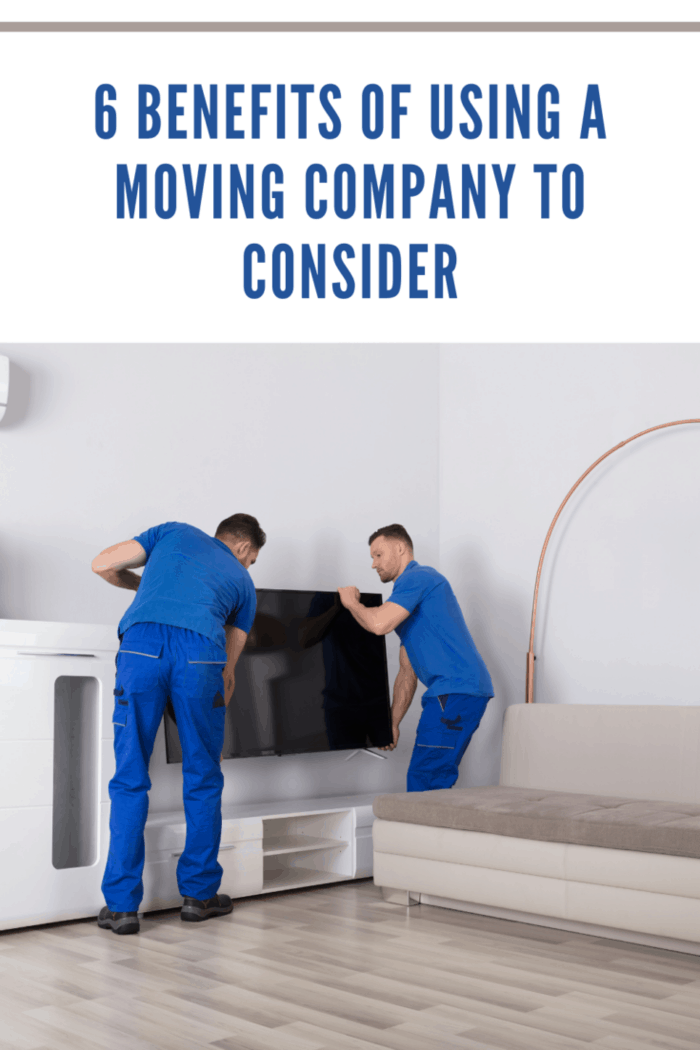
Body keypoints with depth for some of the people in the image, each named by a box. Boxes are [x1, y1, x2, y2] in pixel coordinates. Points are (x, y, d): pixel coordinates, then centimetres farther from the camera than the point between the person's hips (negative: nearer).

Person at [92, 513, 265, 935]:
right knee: (203, 778, 15)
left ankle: (122, 905, 8)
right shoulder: (243, 582, 29)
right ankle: (199, 893, 23)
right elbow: (228, 669, 29)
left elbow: (103, 564, 22)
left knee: (130, 779, 7)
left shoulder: (174, 532, 30)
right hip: (200, 652, 0)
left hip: (141, 643, 0)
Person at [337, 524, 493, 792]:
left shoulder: (417, 577, -5)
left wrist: (352, 602, 2)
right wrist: (393, 723, 22)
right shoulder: (407, 606, 27)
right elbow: (407, 672, 27)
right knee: (436, 784, 11)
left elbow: (378, 624, -19)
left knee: (423, 782, -11)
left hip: (455, 691, -10)